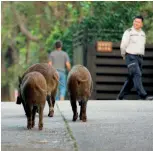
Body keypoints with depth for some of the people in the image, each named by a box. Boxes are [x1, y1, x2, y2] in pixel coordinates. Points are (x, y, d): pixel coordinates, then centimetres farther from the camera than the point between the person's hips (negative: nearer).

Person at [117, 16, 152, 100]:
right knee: (137, 75, -20)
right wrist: (124, 55, 7)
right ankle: (143, 96, -29)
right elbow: (123, 46, -4)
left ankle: (120, 97, 14)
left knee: (131, 79, 7)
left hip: (140, 58, 7)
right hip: (131, 57, -7)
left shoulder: (143, 34, 15)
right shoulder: (128, 32, -6)